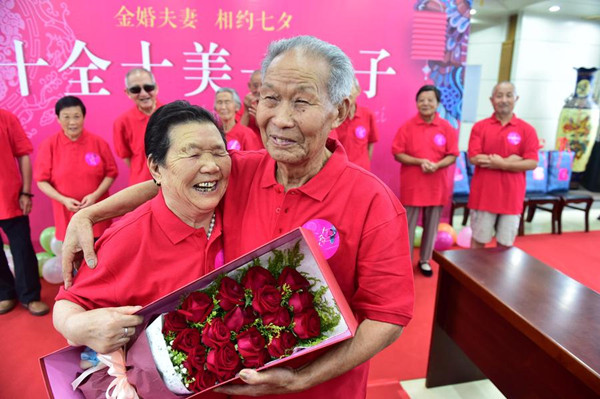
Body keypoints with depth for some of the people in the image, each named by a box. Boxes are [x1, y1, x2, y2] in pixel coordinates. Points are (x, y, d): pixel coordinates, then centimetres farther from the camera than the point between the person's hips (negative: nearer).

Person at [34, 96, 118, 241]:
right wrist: (63, 200, -14)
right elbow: (42, 181, 0)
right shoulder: (49, 144, -4)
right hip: (67, 215, 0)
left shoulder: (98, 142, -3)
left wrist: (95, 195, -13)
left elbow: (111, 172, 2)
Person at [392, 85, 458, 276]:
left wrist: (437, 165, -19)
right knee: (409, 225, 5)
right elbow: (398, 154, -5)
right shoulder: (407, 127, -4)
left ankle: (425, 260, 29)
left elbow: (452, 156, 1)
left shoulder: (447, 128, 0)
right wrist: (420, 162, -18)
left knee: (431, 225, 12)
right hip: (412, 185, -2)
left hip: (437, 186, 2)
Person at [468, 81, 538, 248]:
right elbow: (474, 158, -9)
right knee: (478, 240, 7)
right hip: (483, 195, -1)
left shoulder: (527, 129, 2)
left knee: (505, 244, 9)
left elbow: (532, 163, -4)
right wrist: (510, 159, -11)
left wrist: (502, 164, -14)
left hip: (511, 197, 1)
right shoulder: (479, 127, 1)